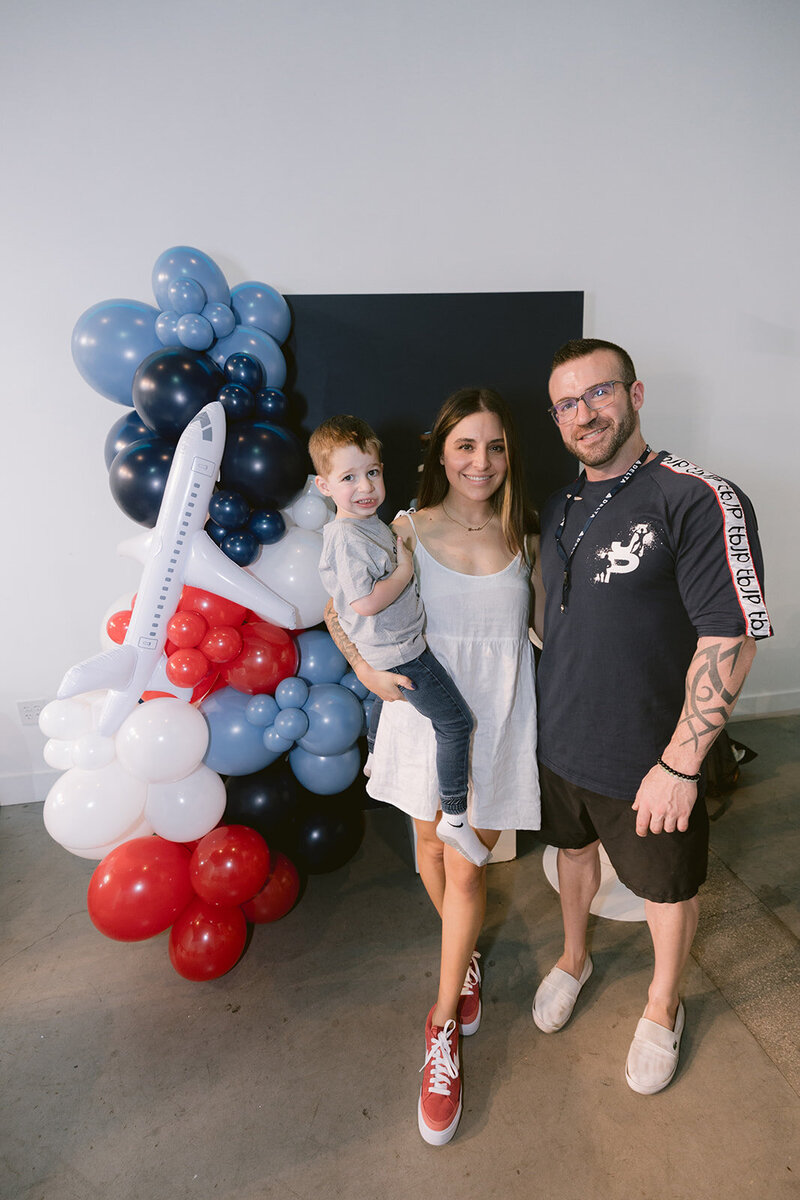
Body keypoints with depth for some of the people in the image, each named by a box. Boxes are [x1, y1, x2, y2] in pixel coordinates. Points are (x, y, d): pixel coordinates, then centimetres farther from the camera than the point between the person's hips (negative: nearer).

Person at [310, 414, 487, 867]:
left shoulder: (371, 522, 4)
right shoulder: (346, 537, -27)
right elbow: (365, 601, -32)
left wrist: (403, 548, 6)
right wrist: (405, 571, -22)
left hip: (392, 645, 11)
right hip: (398, 650, -11)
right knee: (456, 722, -4)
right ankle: (455, 818, 7)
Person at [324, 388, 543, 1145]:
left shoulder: (522, 537, 1)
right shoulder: (409, 530, -4)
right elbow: (339, 606, 3)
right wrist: (366, 668, -9)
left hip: (496, 715, 0)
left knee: (466, 868, 4)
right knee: (431, 846, 16)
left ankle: (444, 1027, 25)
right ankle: (465, 953, 48)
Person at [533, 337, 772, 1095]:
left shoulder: (699, 501, -20)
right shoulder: (559, 509, 3)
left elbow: (730, 641, -22)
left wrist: (680, 765, -21)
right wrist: (546, 710, 13)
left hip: (648, 760, -5)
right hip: (559, 741, 6)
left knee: (666, 886, 18)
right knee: (573, 849, 26)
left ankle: (663, 1008, 46)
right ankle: (574, 959, 54)